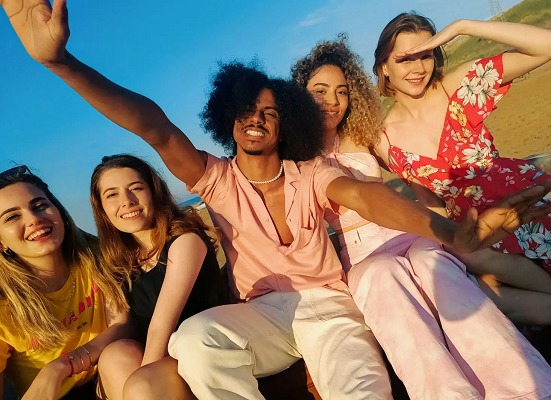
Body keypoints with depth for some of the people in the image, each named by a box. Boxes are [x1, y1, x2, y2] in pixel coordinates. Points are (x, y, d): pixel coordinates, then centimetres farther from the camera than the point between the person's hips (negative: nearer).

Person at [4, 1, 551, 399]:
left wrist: (452, 232, -35)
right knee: (194, 339, -31)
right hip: (260, 315, 1)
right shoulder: (216, 178, 2)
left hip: (327, 303, 0)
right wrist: (61, 62, -23)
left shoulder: (310, 175, 3)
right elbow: (153, 128, -12)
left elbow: (366, 197, -17)